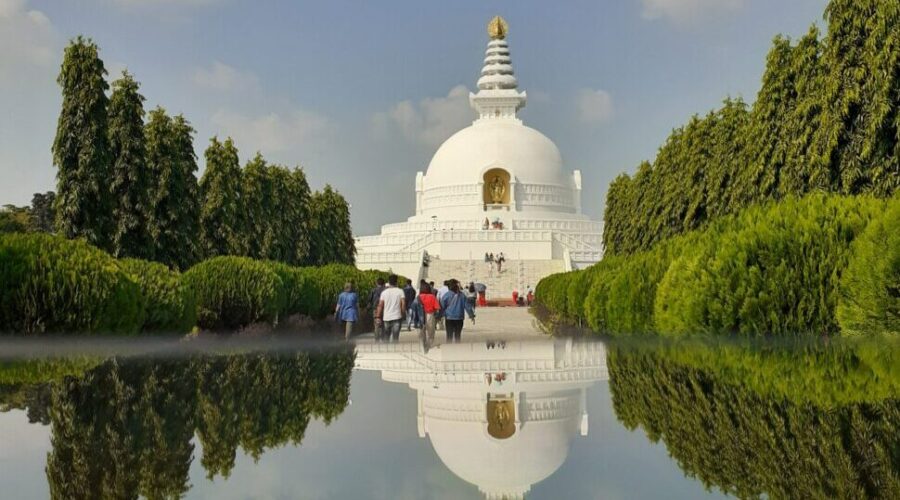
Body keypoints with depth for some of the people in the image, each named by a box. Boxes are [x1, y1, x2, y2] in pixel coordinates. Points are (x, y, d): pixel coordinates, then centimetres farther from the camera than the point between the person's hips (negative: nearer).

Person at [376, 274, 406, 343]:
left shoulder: (384, 292, 2)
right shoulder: (400, 291, -2)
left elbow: (380, 305, -1)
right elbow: (403, 304, -10)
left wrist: (378, 317, 4)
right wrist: (402, 313, 4)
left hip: (386, 317, 2)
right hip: (397, 317, -2)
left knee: (386, 336, 15)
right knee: (395, 337, -1)